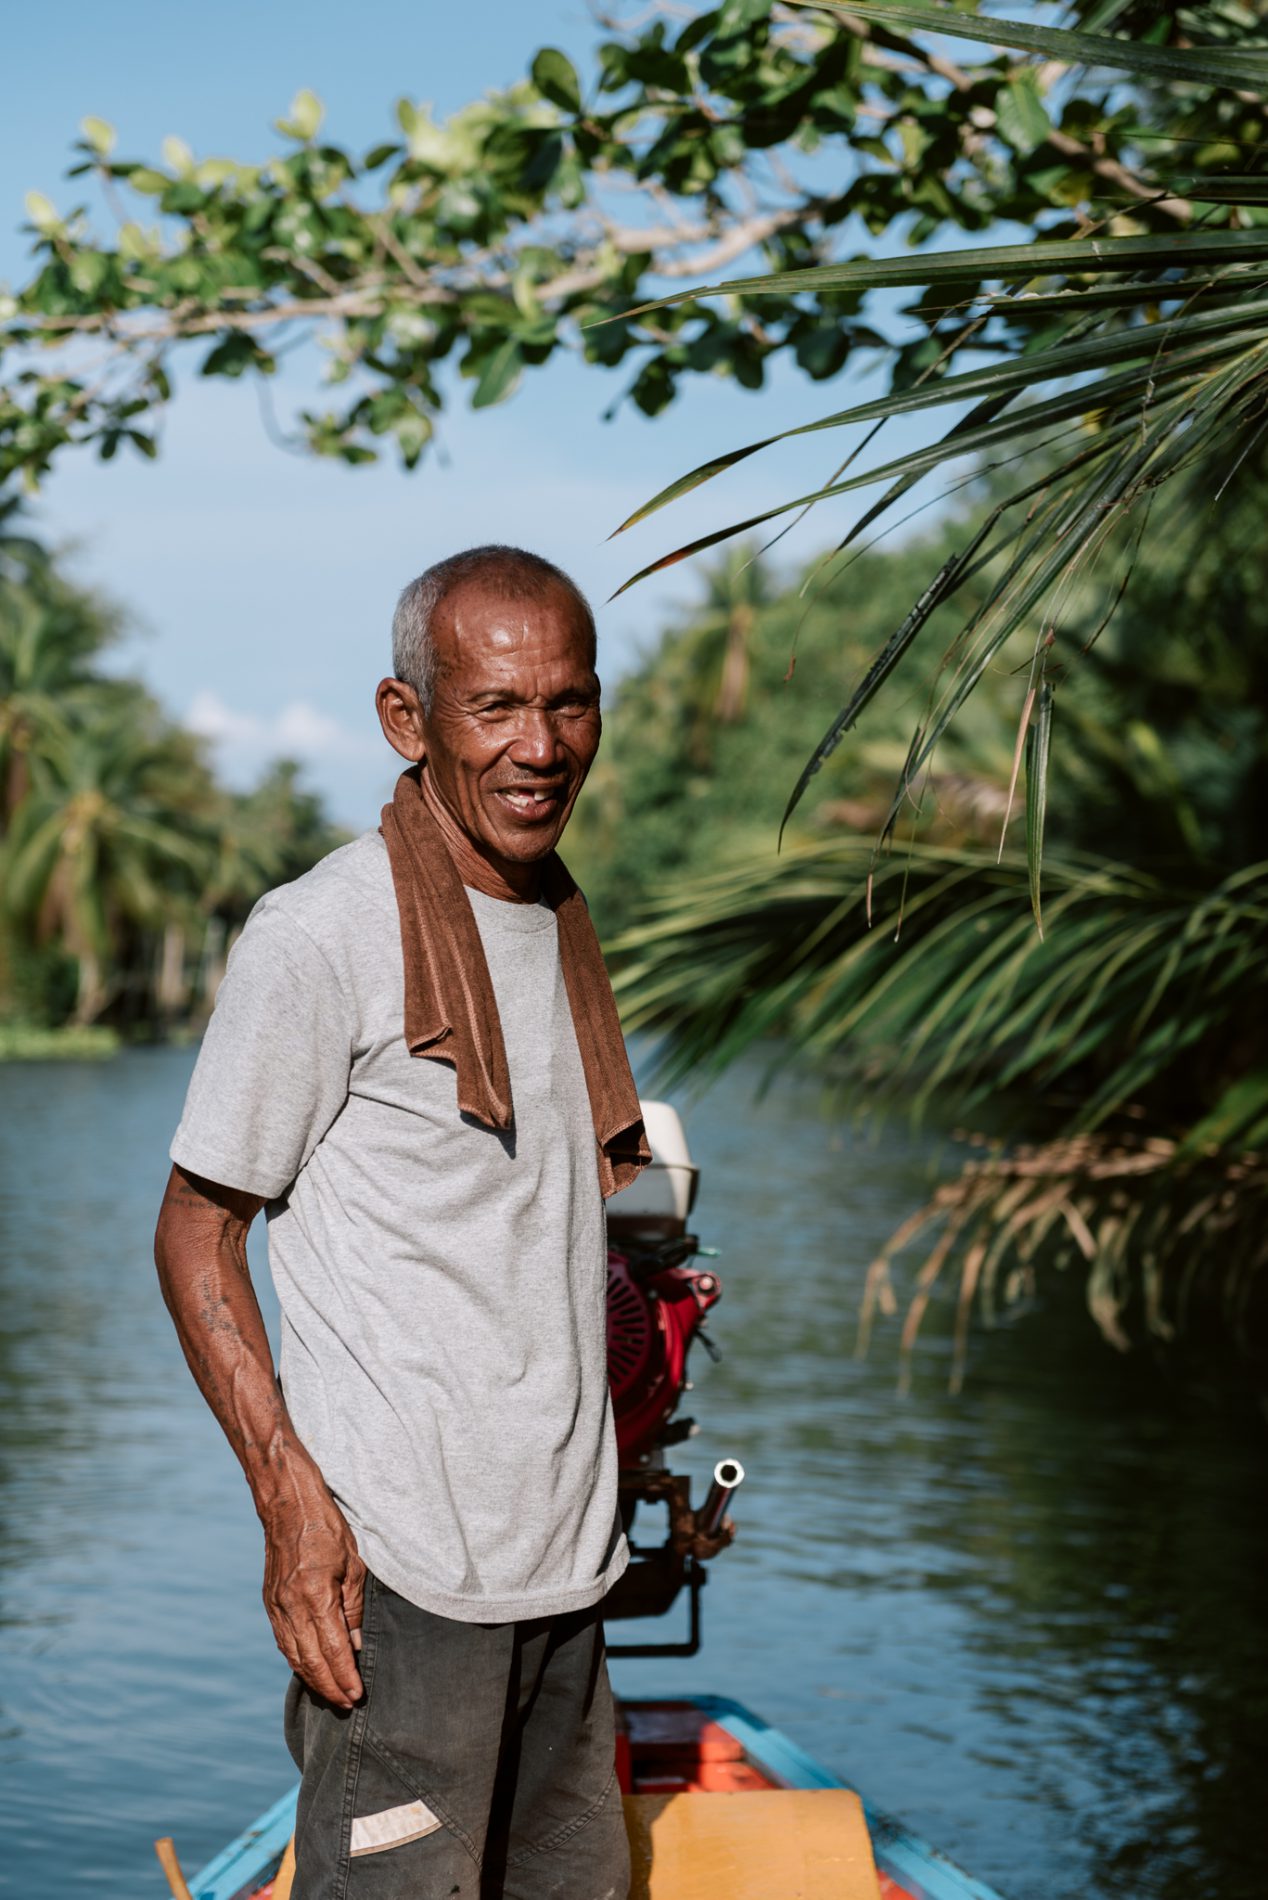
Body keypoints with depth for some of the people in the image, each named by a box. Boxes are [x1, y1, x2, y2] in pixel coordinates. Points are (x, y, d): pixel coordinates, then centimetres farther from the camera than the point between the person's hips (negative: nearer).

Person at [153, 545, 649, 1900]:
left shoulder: (561, 926, 12)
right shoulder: (319, 936, -11)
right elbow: (194, 1235, -9)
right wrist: (291, 1496, -18)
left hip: (565, 1550, 8)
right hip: (399, 1561, -8)